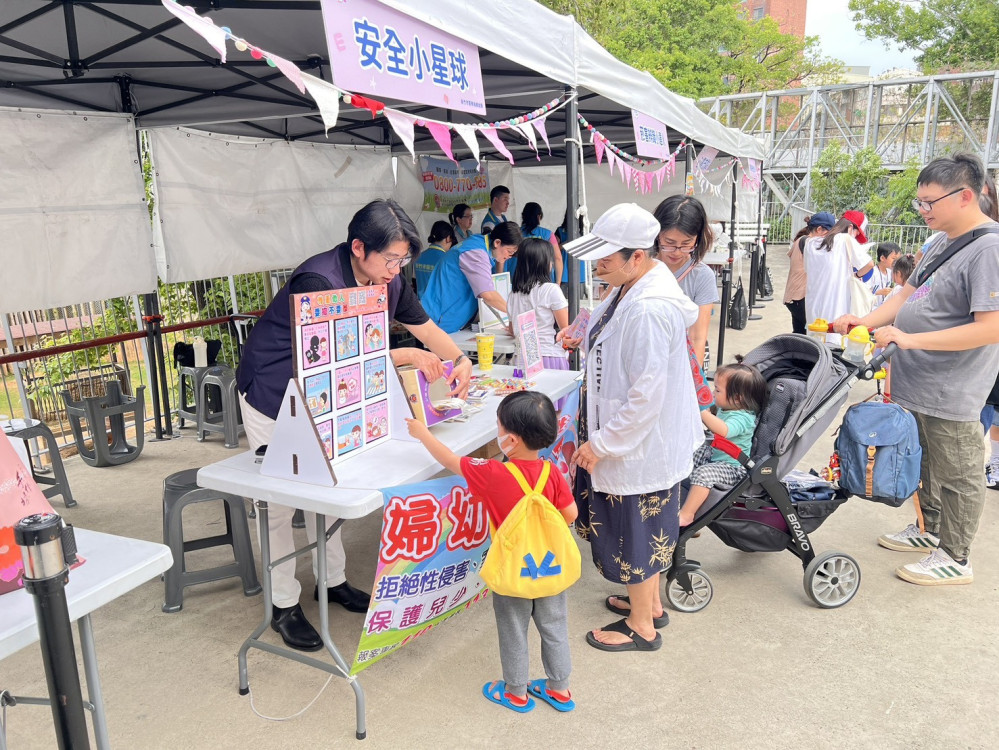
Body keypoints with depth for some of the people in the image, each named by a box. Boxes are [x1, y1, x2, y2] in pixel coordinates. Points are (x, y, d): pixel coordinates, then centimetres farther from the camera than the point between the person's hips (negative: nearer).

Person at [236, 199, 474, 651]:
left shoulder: (387, 279, -8)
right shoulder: (318, 281, -32)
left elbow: (423, 326, 1)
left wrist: (459, 360, -16)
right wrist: (409, 356, -33)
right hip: (273, 398, -7)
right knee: (279, 503, 0)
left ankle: (333, 580, 32)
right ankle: (284, 605, 14)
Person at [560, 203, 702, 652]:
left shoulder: (648, 310, -30)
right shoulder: (636, 287, 2)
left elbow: (645, 394, -29)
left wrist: (601, 443, -21)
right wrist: (590, 340, 6)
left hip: (638, 442, -10)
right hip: (641, 441, 10)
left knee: (635, 531, 8)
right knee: (645, 526, 24)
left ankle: (641, 627, 30)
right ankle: (650, 602, 45)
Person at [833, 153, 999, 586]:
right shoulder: (943, 245, 10)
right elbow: (907, 295, 15)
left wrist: (910, 339, -26)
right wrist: (865, 321, 0)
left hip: (950, 393, -9)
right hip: (917, 386, 9)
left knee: (956, 475, 6)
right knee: (926, 464, 23)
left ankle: (955, 558, 21)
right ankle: (930, 530, 41)